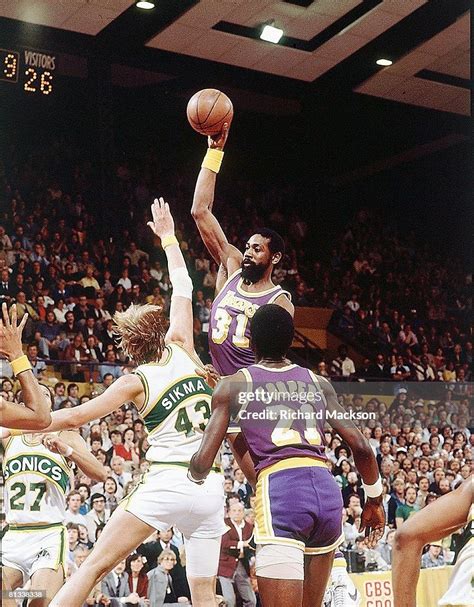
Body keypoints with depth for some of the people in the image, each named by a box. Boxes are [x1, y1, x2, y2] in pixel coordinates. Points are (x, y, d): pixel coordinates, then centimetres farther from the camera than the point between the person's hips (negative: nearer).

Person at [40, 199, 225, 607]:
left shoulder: (135, 382, 1)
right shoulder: (184, 354, 8)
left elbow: (73, 418, 0)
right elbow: (183, 291, 19)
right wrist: (168, 236, 30)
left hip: (167, 484, -4)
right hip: (210, 488, 4)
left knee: (94, 567, -1)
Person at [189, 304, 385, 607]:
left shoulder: (232, 386, 10)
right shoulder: (318, 383, 20)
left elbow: (202, 462, 5)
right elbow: (361, 446, 13)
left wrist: (195, 478, 28)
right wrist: (375, 499, 27)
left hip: (279, 490, -4)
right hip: (327, 489, 5)